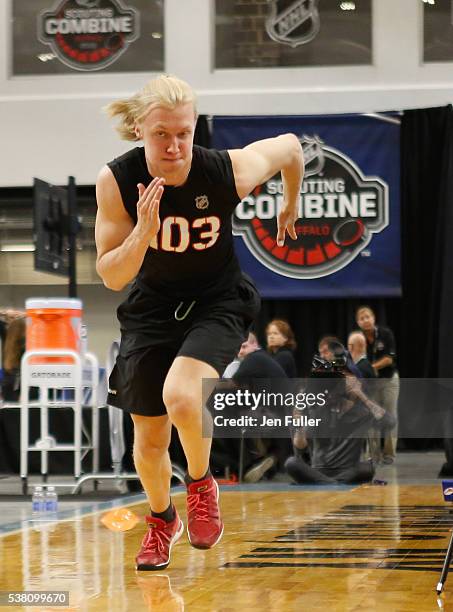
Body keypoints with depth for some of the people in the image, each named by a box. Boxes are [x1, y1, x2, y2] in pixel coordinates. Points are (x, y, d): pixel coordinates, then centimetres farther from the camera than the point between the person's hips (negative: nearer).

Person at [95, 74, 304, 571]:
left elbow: (289, 146, -3)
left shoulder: (229, 171, -25)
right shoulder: (116, 181, -22)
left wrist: (291, 206, 14)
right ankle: (161, 520, 43)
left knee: (181, 397, -31)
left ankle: (201, 483, 1)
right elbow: (111, 277, -17)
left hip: (217, 303, -2)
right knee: (149, 438, 11)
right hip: (152, 307, 3)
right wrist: (144, 231, -35)